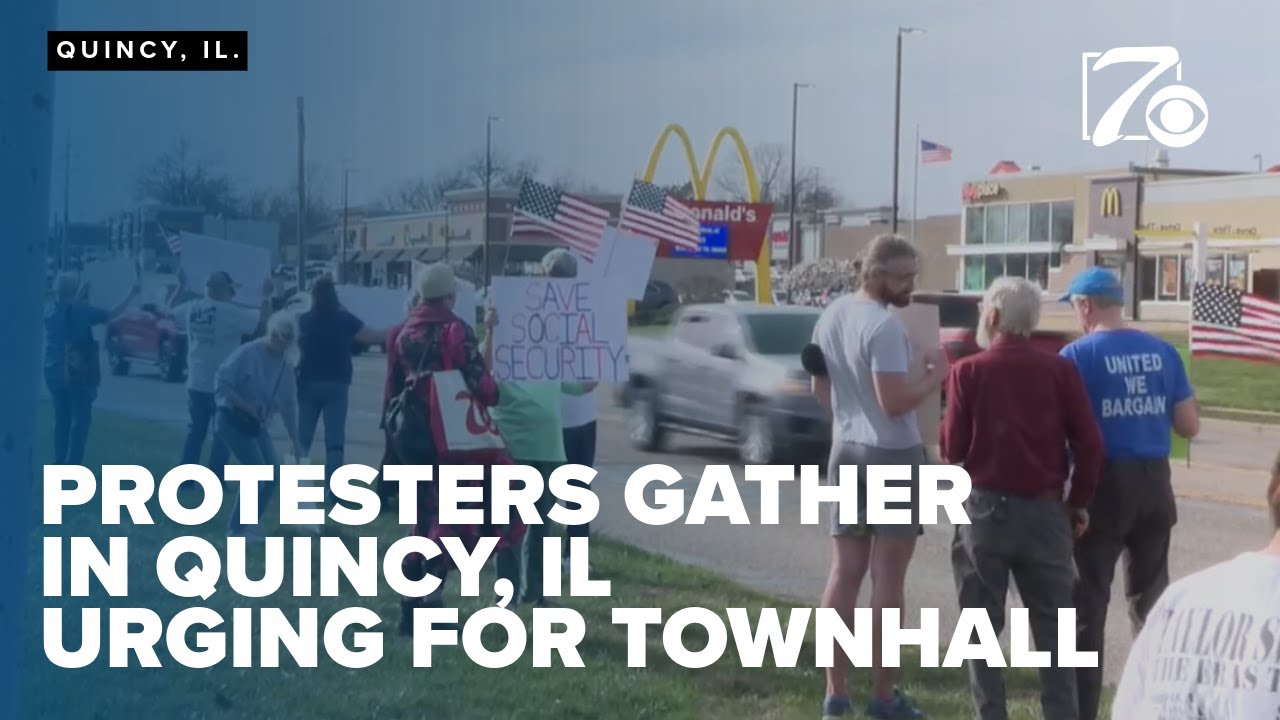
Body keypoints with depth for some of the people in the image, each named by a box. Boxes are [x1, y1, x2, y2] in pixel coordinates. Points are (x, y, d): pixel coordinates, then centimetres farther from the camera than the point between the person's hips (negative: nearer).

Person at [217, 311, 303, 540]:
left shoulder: (285, 366, 4)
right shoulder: (248, 353, -19)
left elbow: (289, 404, 12)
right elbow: (221, 384, -20)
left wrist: (294, 440, 14)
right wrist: (246, 405, -26)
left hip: (255, 424, 8)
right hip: (231, 419, -8)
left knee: (272, 474, 1)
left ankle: (248, 525, 14)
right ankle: (236, 527, -8)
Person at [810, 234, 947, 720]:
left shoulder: (831, 316, 9)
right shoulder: (884, 326, -19)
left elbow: (820, 390, 17)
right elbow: (896, 401, -23)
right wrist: (935, 376, -10)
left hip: (846, 451, 8)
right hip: (892, 454, -8)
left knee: (845, 572, 10)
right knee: (887, 578, -1)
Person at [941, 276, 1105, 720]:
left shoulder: (968, 371, -5)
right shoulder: (1059, 370, -1)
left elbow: (952, 449, -5)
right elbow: (1089, 444, -3)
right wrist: (1079, 501, 8)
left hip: (985, 507, -1)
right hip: (1044, 509, 1)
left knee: (983, 625, 8)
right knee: (1052, 625, 9)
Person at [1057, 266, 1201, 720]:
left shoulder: (1078, 355, -9)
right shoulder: (1164, 352, 4)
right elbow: (1189, 426, 7)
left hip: (1104, 484, -4)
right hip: (1155, 483, 4)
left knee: (1088, 601, 5)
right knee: (1151, 598, 17)